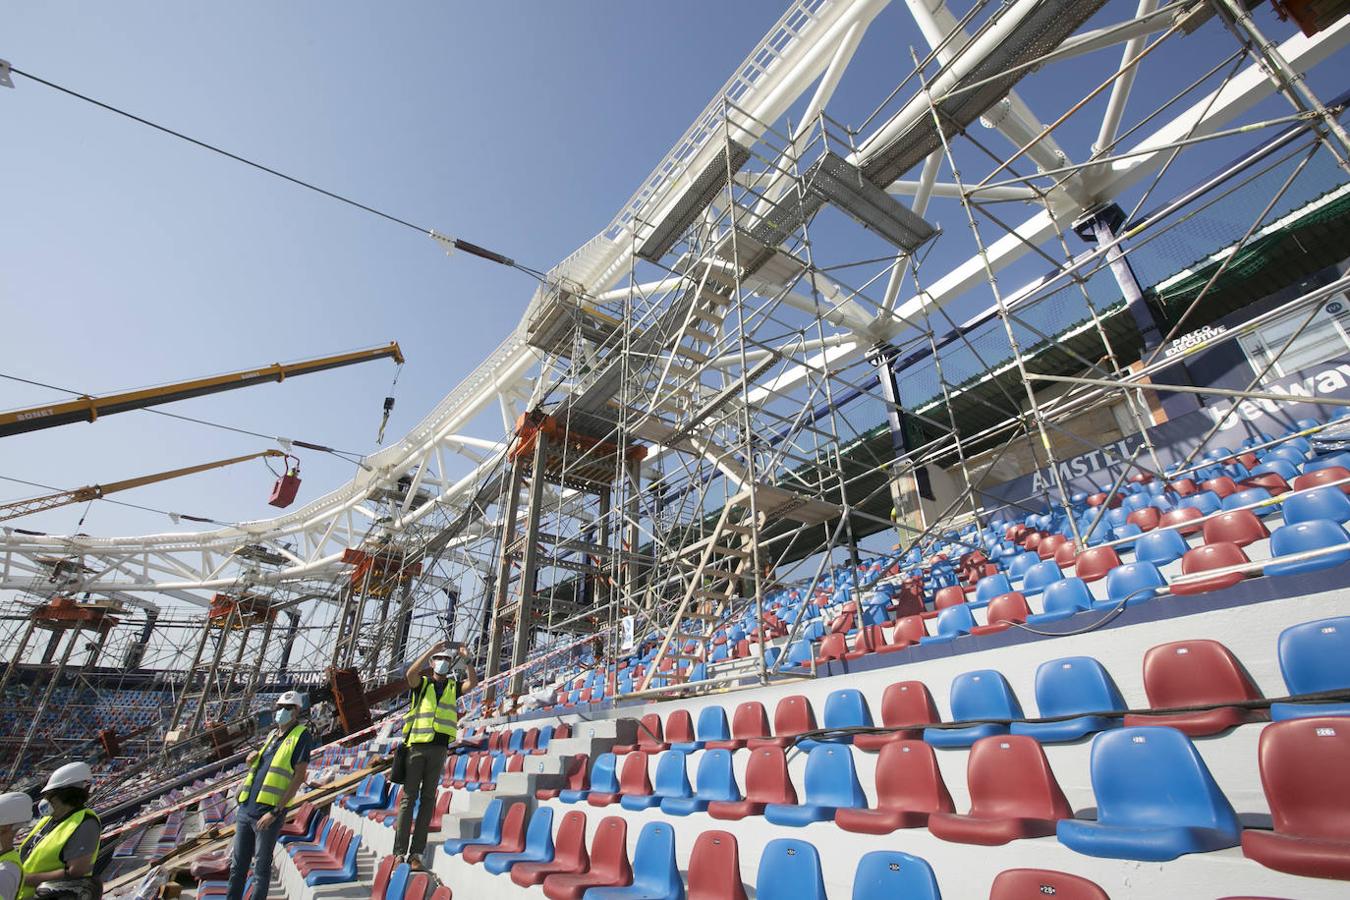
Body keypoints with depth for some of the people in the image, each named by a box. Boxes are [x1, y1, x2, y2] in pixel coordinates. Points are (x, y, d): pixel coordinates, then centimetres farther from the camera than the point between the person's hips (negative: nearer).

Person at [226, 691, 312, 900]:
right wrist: (252, 759, 5)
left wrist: (275, 812, -18)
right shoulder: (272, 734, 15)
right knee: (237, 865, 15)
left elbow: (299, 777, -14)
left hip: (268, 812, -7)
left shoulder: (302, 735, -7)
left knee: (261, 867, 3)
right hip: (245, 808, 7)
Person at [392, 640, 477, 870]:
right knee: (409, 798, -1)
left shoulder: (453, 687, 13)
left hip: (439, 748, 2)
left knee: (428, 799, 4)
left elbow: (473, 682, -6)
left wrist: (463, 660, -15)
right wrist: (432, 649, -22)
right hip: (417, 745, -2)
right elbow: (411, 673, -17)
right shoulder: (422, 684, 6)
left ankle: (416, 853, 9)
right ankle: (399, 852, 5)